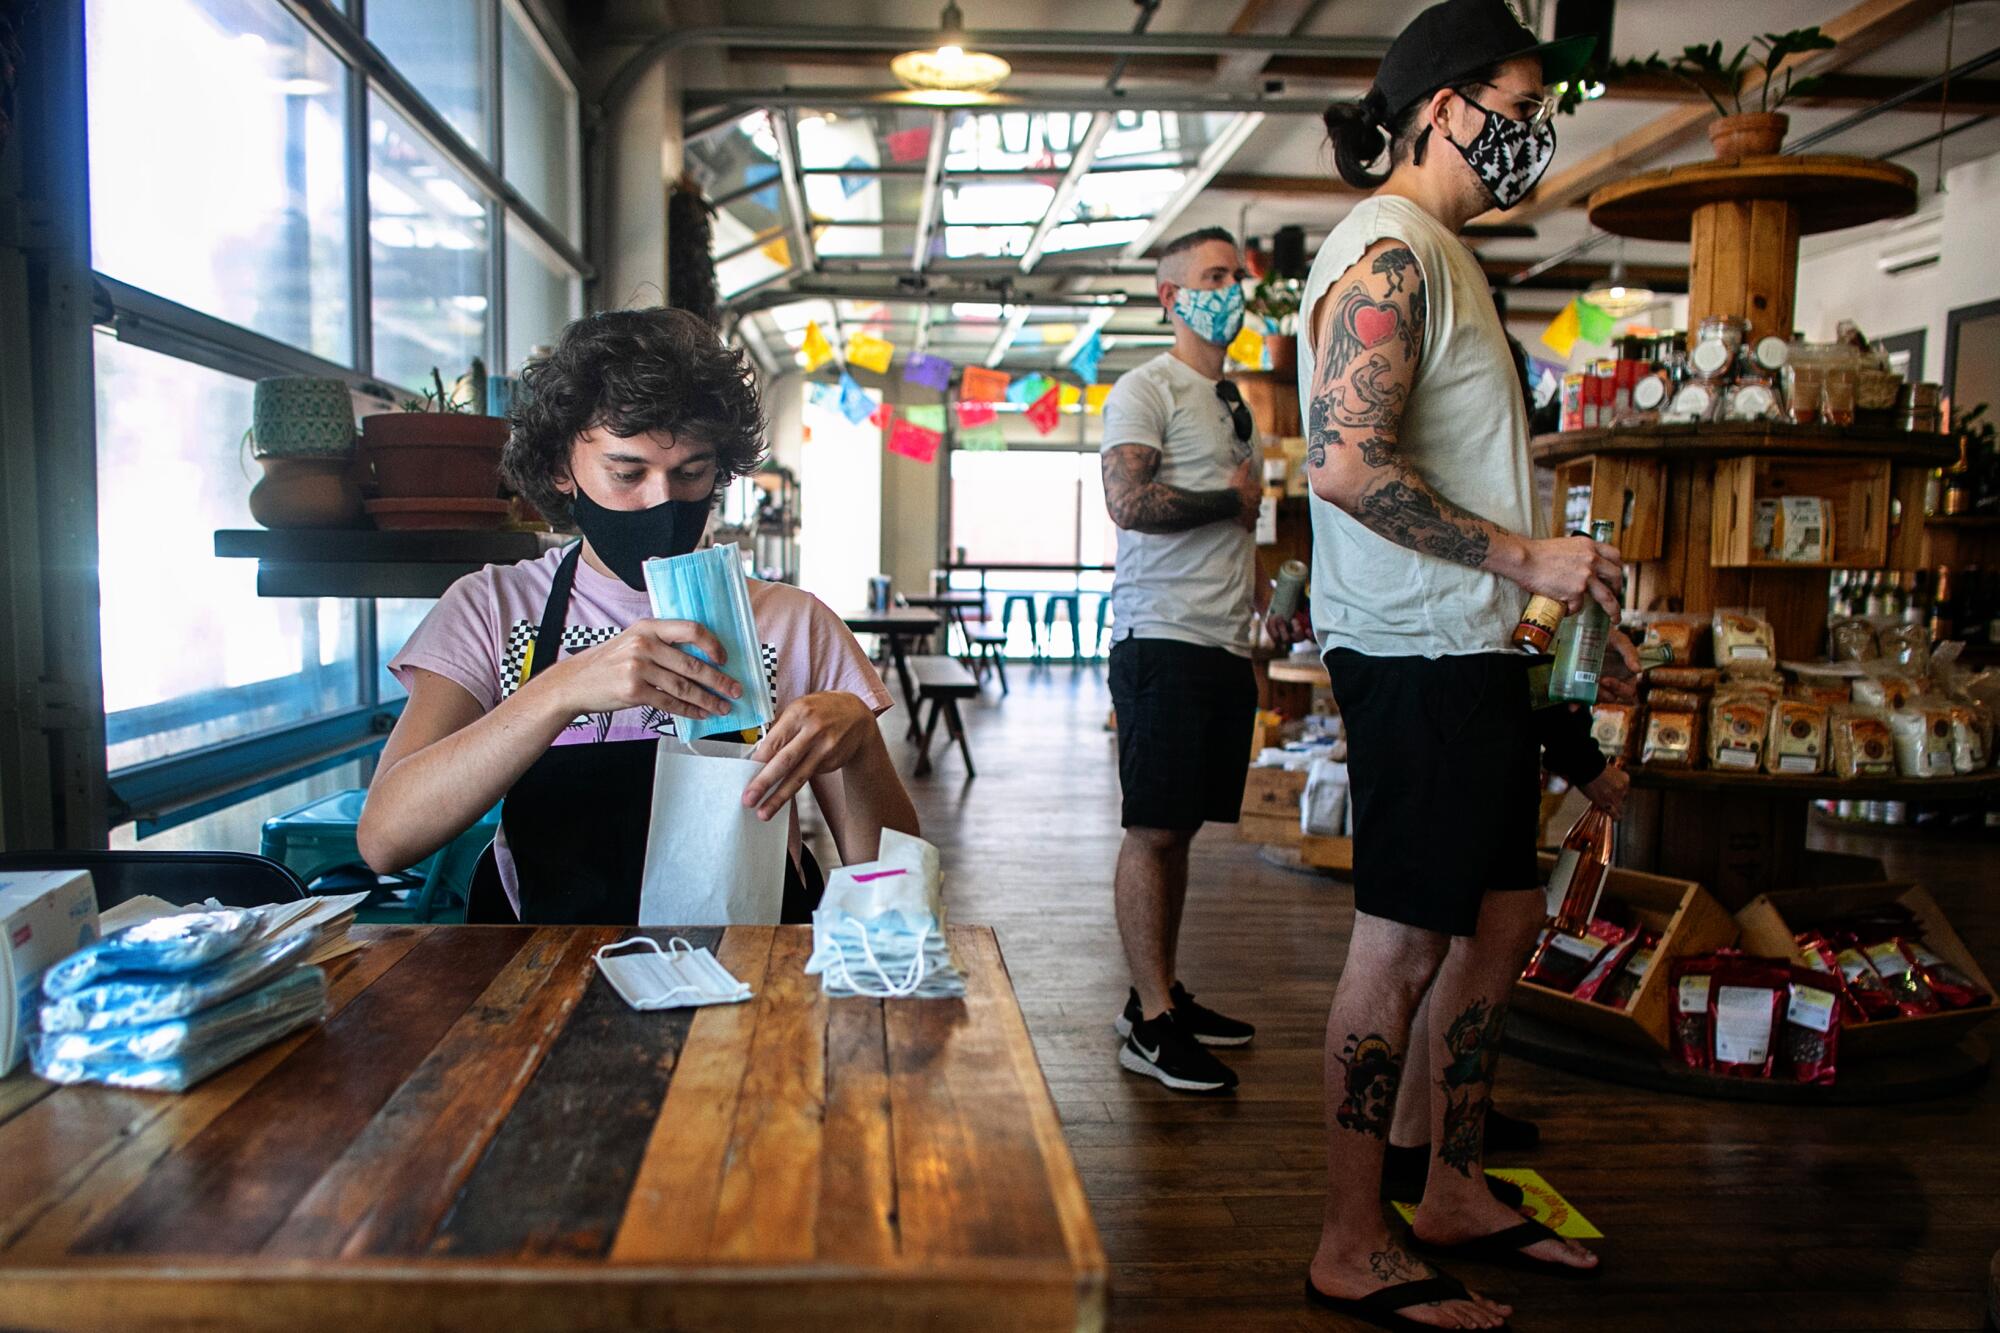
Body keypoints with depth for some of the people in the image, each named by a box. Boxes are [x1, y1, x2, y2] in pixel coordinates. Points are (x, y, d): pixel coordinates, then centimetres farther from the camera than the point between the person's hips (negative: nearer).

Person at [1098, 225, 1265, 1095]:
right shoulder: (1146, 391, -4)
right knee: (1153, 829, -5)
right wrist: (1232, 498, -6)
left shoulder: (1232, 403, 22)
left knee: (1179, 827, 12)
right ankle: (1152, 1022, 0)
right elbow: (1129, 503, -20)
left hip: (1225, 645, 8)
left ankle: (1161, 995, 21)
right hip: (1165, 640, -8)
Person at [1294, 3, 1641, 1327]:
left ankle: (1459, 1193, 30)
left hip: (1473, 647, 11)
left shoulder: (1445, 256, 20)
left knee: (1504, 915, 16)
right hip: (1417, 655, -11)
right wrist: (1525, 557, -18)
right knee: (1406, 942, -3)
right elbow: (1350, 468, -24)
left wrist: (1570, 608, 21)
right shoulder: (1388, 251, -12)